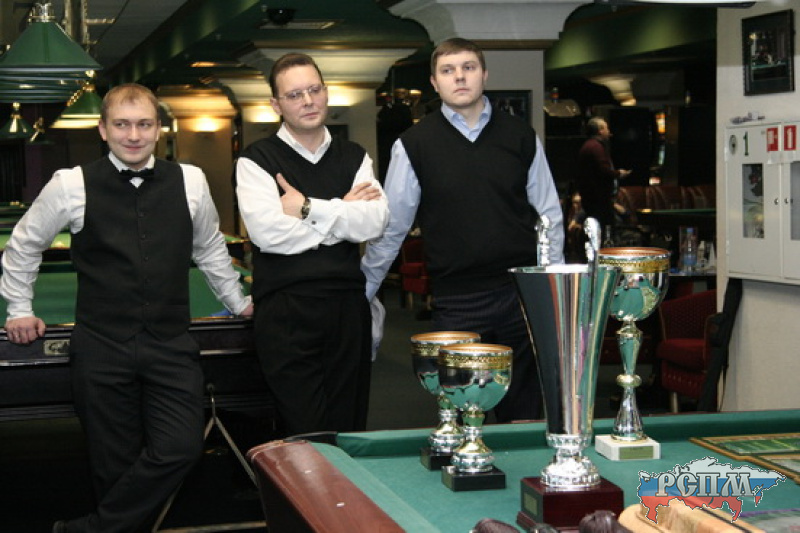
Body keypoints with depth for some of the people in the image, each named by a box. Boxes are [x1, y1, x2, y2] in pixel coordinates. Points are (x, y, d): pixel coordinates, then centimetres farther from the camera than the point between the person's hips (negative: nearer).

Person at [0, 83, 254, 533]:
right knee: (115, 464, 2)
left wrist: (238, 302, 25)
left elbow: (210, 249, 20)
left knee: (182, 448, -12)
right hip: (101, 348, -1)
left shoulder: (190, 181, 3)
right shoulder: (72, 185, -3)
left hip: (171, 346, 2)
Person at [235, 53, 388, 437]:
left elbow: (375, 222, -2)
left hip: (348, 305, 4)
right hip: (286, 314, -4)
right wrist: (342, 211, -5)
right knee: (304, 434, -6)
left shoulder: (353, 157, 14)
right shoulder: (257, 160, 2)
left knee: (350, 429, 9)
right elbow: (267, 231, -14)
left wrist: (309, 208, -10)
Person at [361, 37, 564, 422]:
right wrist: (360, 295, 8)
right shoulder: (414, 145, 0)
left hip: (522, 294, 2)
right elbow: (390, 227, 6)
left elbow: (550, 215, 11)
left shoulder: (521, 137, 6)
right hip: (457, 301, -2)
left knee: (524, 413, 9)